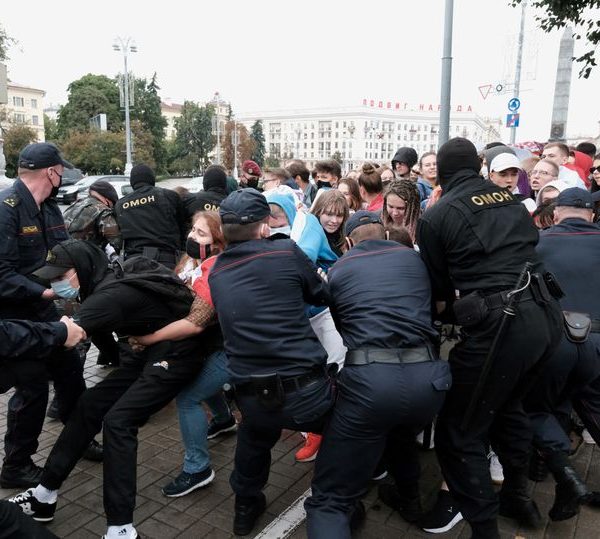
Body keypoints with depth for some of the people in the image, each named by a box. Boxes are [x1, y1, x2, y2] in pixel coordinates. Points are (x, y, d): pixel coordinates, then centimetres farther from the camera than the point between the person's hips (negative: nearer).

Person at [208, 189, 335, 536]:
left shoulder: (216, 273, 6)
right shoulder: (286, 251, -7)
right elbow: (323, 296, 8)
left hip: (253, 399, 4)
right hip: (306, 390, -3)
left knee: (254, 441, 36)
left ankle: (246, 508, 49)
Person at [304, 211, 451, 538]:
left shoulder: (338, 270, 14)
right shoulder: (413, 258, 20)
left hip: (369, 378, -4)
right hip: (427, 376, 4)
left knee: (330, 499, 6)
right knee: (401, 433, 40)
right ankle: (408, 500, 61)